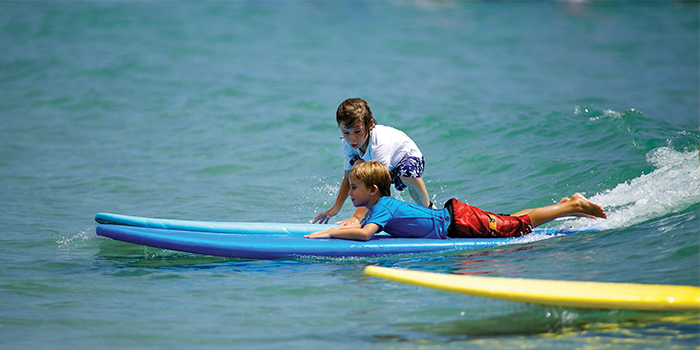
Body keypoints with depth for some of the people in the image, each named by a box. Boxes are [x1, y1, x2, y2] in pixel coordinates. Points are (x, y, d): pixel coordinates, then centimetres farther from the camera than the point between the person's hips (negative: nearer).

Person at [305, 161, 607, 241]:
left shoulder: (382, 207, -20)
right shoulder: (382, 204, 6)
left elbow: (364, 234, -37)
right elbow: (363, 224, 21)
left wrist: (328, 234, -30)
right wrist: (339, 226, 5)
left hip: (460, 223, -8)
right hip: (451, 213, 8)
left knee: (516, 225, -1)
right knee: (511, 222, 18)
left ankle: (572, 206, 5)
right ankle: (567, 205, 26)